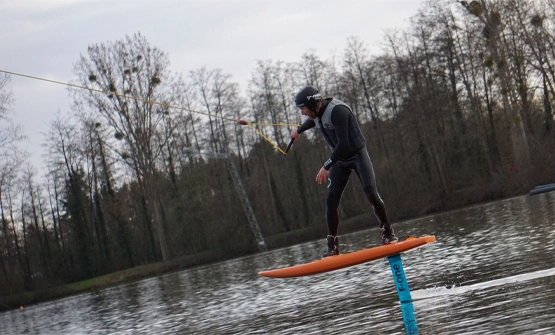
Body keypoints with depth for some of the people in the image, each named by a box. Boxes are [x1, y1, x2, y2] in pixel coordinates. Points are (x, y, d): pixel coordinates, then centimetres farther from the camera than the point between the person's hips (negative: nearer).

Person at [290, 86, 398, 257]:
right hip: (340, 159, 7)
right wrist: (299, 130, 47)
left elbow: (343, 143, -31)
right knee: (331, 199, -4)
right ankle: (332, 246, -1)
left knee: (371, 193, -19)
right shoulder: (317, 112, 0)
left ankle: (387, 232, 0)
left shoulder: (337, 111, -27)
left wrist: (327, 166, -29)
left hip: (357, 154, -7)